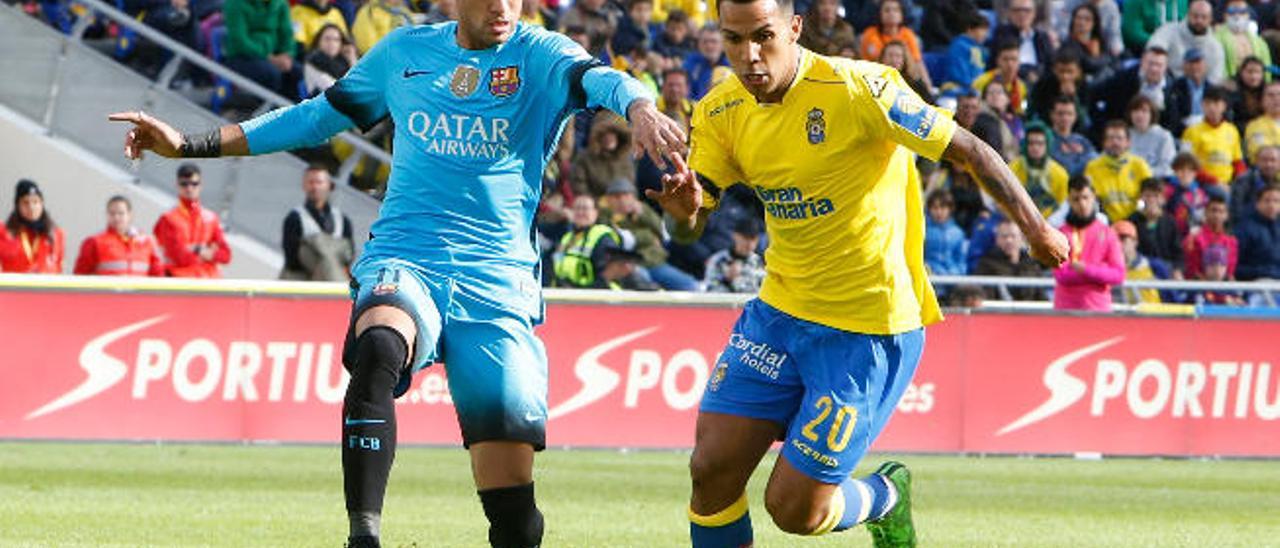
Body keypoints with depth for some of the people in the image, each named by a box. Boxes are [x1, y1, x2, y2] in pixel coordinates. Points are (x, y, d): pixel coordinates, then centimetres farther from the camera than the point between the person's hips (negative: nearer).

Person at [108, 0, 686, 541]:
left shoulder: (540, 56, 2)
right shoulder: (404, 52, 12)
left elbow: (596, 77, -20)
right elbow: (318, 117, 25)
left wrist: (638, 107, -45)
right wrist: (191, 144, 23)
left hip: (497, 279, -1)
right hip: (403, 263, 1)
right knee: (378, 347, -37)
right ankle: (363, 534, -41)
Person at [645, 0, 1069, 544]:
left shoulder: (858, 88, -20)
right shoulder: (721, 112, -2)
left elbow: (969, 151, -12)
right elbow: (689, 229, -2)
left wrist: (1036, 228, -16)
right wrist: (683, 208, -26)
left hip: (869, 327, -6)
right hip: (781, 311, 6)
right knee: (711, 471, -4)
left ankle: (885, 497, 28)